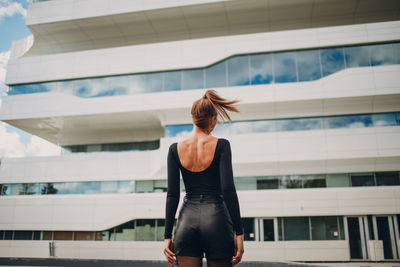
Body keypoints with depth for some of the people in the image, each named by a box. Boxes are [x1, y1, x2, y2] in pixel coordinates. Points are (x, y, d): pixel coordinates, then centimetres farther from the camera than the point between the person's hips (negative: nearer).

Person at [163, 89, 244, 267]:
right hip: (216, 219, -2)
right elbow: (228, 189, -10)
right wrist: (239, 232, -5)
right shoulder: (221, 145, -3)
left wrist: (168, 236, 5)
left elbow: (172, 195, 1)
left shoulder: (175, 149, 4)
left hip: (187, 220, 2)